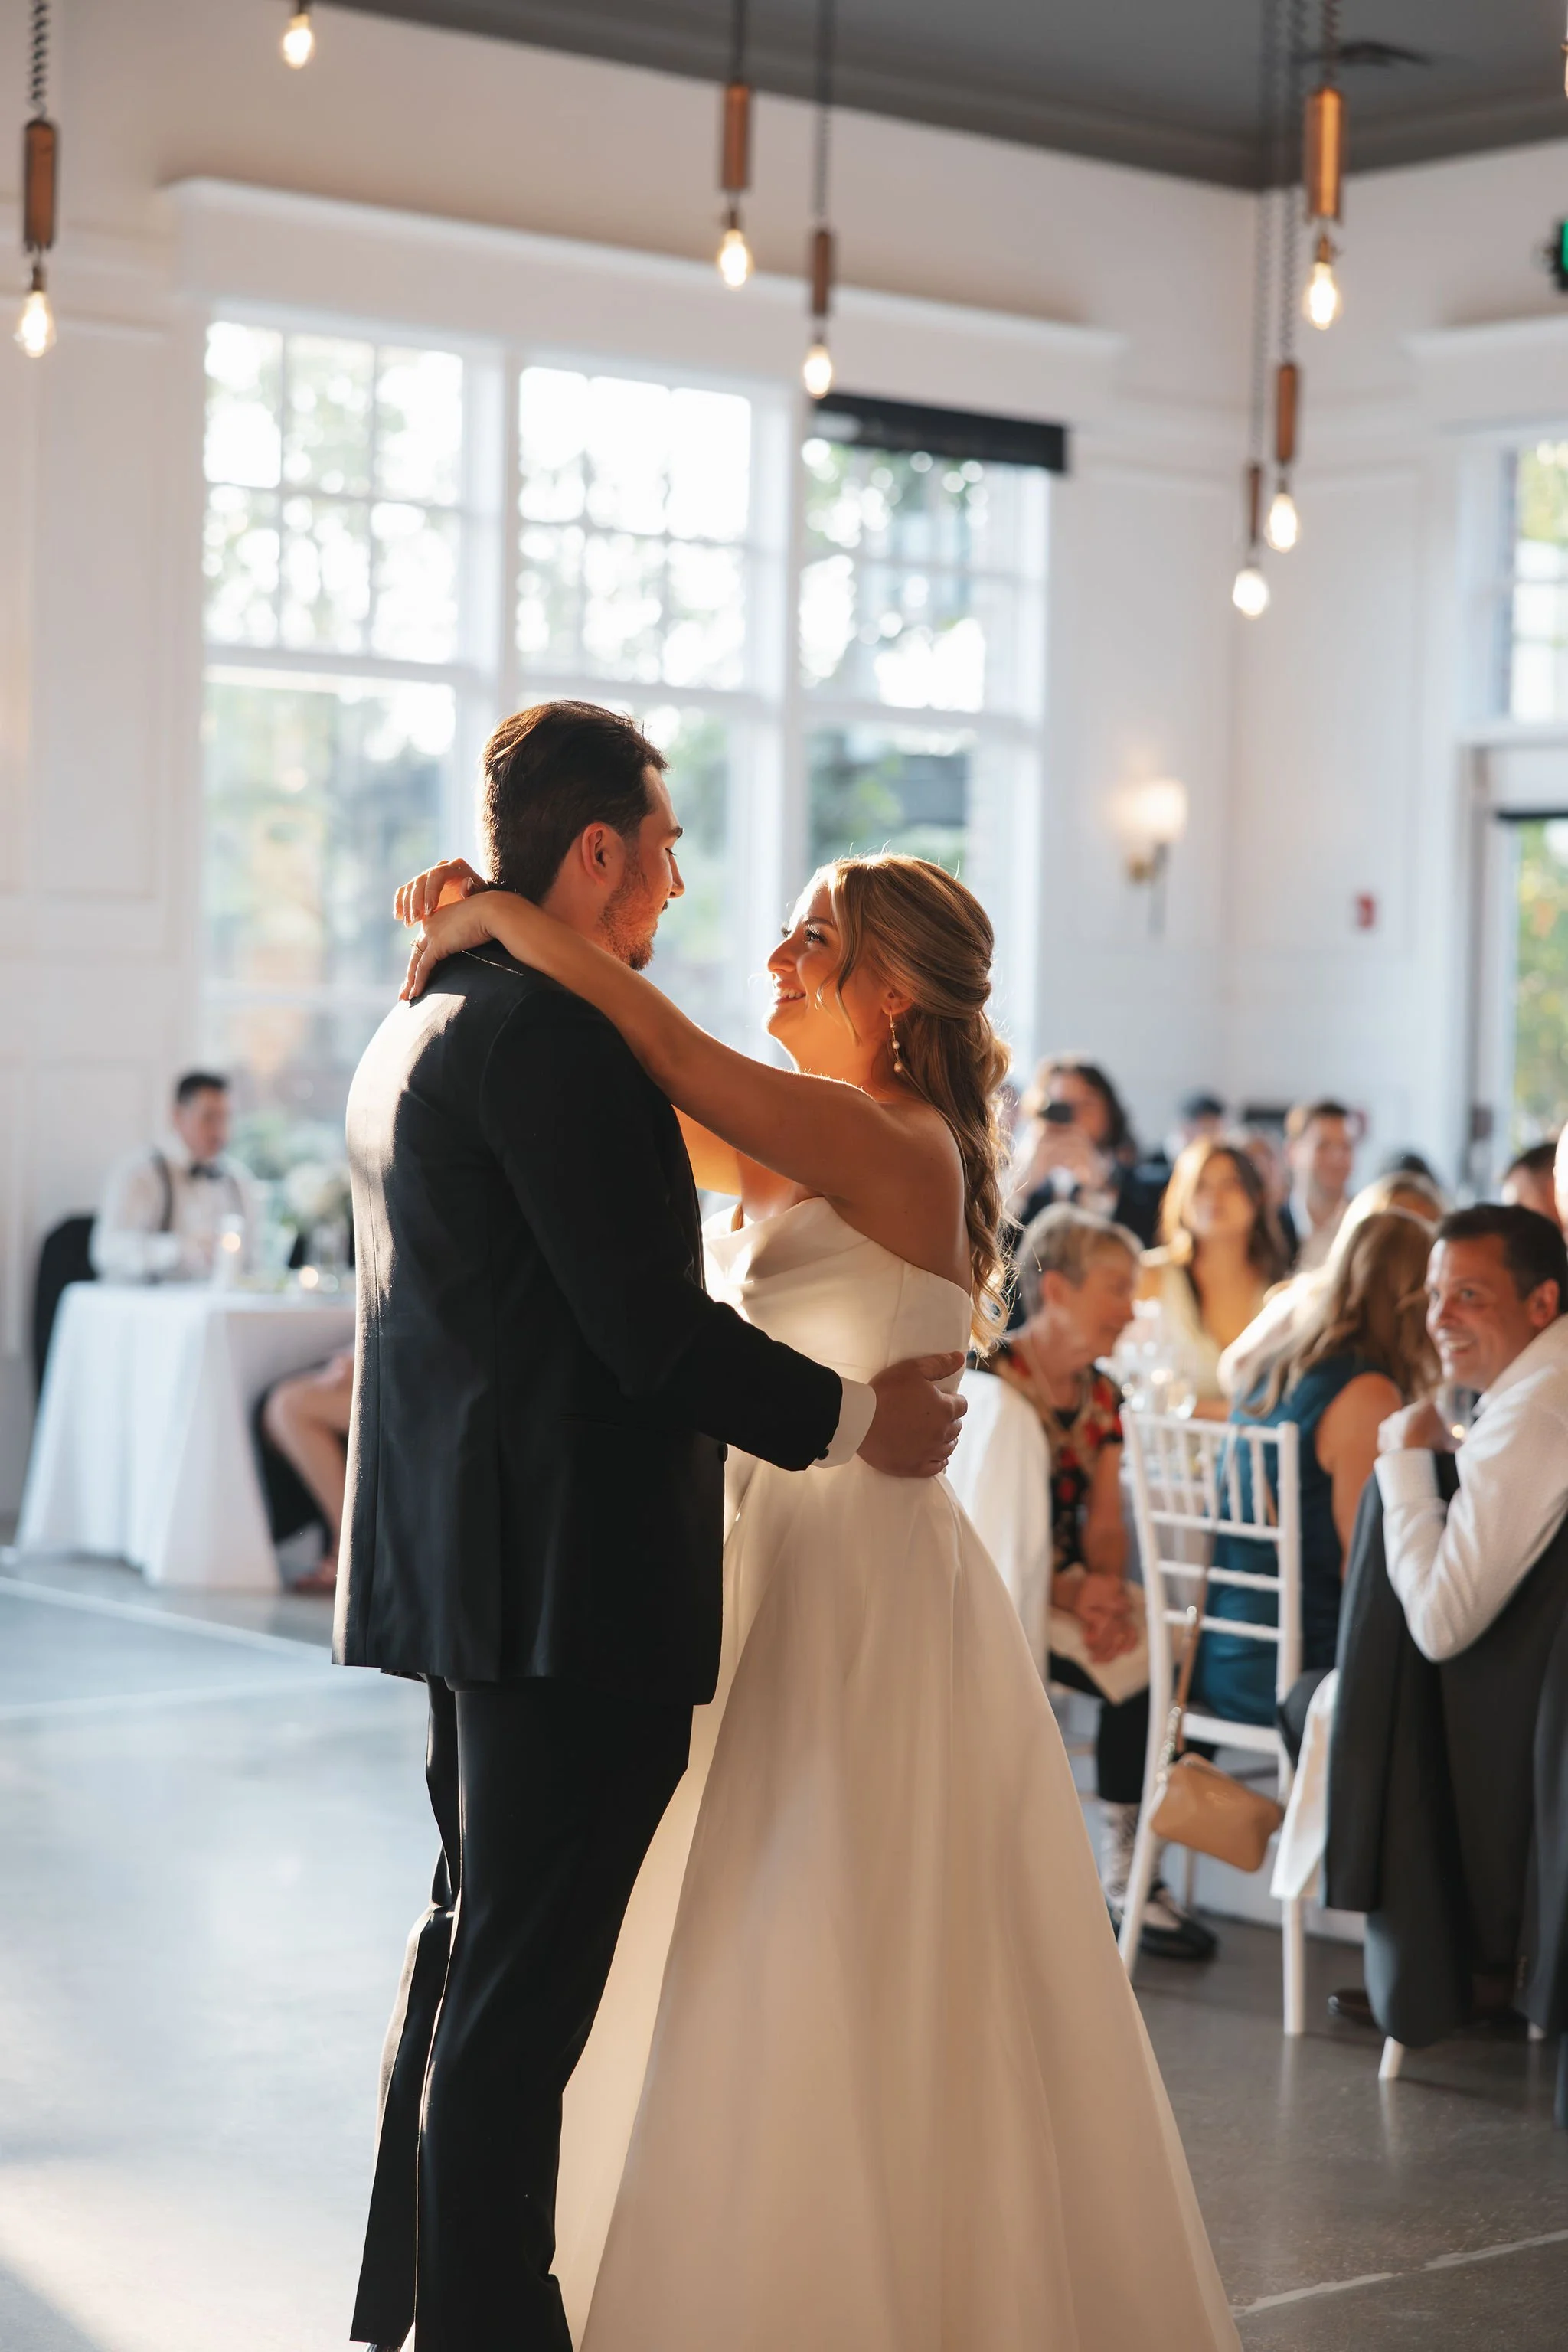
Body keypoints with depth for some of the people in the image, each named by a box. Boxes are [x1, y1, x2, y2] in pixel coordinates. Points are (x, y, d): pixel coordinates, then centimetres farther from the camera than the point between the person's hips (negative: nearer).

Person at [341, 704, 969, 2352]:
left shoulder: (415, 1030, 13)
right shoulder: (558, 1033, -18)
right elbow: (652, 1327, -21)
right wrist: (855, 1415, -8)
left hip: (462, 1567, 10)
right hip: (568, 1576, -10)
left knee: (472, 1947, 20)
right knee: (524, 1985, -3)